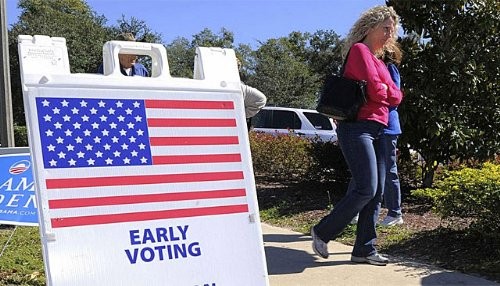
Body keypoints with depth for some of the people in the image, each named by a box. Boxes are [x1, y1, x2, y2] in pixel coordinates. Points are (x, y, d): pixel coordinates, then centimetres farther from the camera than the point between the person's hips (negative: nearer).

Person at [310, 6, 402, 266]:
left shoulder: (379, 61, 24)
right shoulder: (359, 50, -4)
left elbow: (396, 96, 15)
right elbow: (375, 90, -14)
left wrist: (386, 92, -3)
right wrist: (387, 92, 5)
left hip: (376, 130, 9)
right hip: (358, 128, -9)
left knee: (376, 193, 5)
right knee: (366, 189, -13)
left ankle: (364, 249, 9)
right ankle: (322, 232, 1)